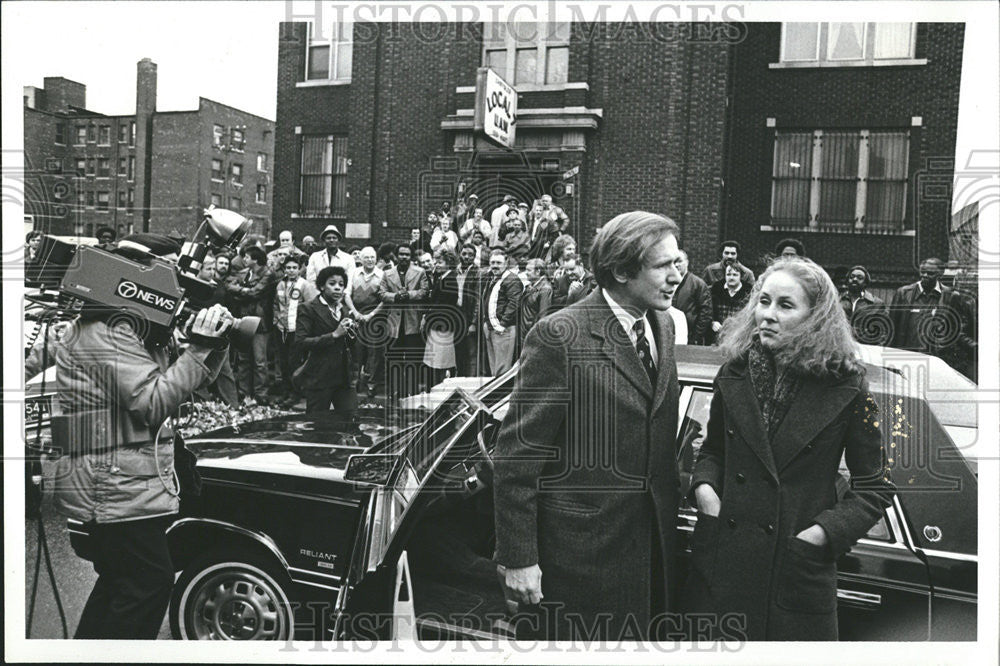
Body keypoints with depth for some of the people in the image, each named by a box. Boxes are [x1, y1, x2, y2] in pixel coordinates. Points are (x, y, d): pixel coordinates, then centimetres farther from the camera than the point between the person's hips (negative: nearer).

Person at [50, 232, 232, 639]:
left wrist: (214, 344, -4)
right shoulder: (104, 333, -17)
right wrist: (198, 348, -22)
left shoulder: (137, 330, 15)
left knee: (120, 582, 22)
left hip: (127, 485, 11)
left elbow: (187, 384, 12)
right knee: (150, 583, -7)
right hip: (117, 486, -11)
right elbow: (153, 402, -23)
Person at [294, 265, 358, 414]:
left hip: (344, 378, 5)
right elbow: (301, 342, -14)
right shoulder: (308, 309, -4)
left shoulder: (344, 309, 16)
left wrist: (352, 332, -1)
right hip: (319, 378, -5)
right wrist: (334, 335, -18)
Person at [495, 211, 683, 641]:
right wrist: (518, 558, -16)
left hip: (654, 538, 7)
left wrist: (670, 504, 14)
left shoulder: (662, 325, 6)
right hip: (583, 545, -7)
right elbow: (515, 456, -17)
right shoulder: (559, 336, -18)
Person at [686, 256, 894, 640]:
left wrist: (824, 532, -11)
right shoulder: (733, 375, 2)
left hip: (799, 570, -2)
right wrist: (704, 487, -5)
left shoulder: (846, 389, -7)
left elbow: (875, 487, 0)